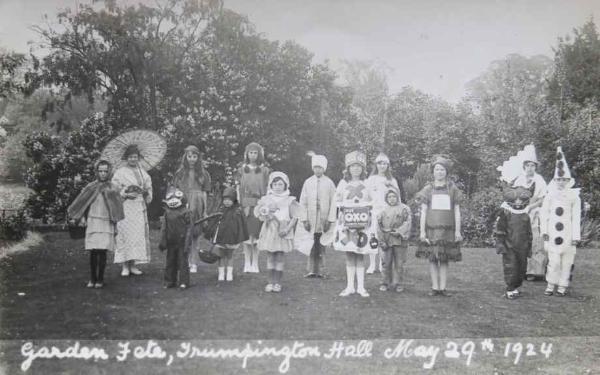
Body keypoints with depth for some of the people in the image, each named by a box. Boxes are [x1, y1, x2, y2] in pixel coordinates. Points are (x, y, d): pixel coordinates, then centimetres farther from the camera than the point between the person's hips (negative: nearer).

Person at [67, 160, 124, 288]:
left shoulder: (112, 188, 6)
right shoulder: (90, 187, 7)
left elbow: (117, 207, 5)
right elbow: (82, 203, 8)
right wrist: (82, 218, -1)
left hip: (106, 223, -1)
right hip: (92, 222, 1)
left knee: (102, 251, -6)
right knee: (93, 252, 0)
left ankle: (100, 279, 3)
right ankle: (92, 279, 11)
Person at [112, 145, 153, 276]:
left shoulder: (142, 172, 15)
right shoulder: (120, 172, 1)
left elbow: (148, 186, 18)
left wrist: (146, 191, -3)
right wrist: (126, 195, -15)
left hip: (139, 207, 5)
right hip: (125, 207, -5)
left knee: (139, 234, 2)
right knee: (126, 234, -9)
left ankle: (133, 265, 8)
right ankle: (125, 266, -6)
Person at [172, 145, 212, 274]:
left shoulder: (203, 173, 9)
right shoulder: (180, 173, 11)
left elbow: (204, 193, 7)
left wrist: (205, 211, 2)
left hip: (197, 207, 0)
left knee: (196, 235, 0)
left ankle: (194, 264, 4)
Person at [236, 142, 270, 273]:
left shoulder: (264, 170, 7)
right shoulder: (242, 170, 11)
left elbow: (268, 190, 5)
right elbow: (238, 188, 9)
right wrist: (242, 205, -2)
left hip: (259, 205, -1)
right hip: (245, 204, 1)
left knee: (256, 234, -3)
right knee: (246, 234, -1)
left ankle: (255, 263, 4)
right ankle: (247, 263, 5)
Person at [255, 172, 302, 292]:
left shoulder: (289, 201, 2)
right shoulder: (266, 199, 9)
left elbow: (294, 217, -1)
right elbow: (257, 211, 7)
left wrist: (287, 229, -13)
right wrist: (264, 214, -14)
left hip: (282, 232, -2)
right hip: (269, 231, 2)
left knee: (279, 258, -1)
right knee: (270, 257, 4)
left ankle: (277, 283, 7)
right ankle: (270, 282, 12)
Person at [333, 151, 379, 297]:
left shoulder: (367, 184, 4)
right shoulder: (343, 183, 7)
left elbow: (373, 205, 4)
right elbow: (338, 202, 13)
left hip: (363, 224, -1)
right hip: (346, 224, 1)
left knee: (360, 255, 2)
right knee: (349, 255, 2)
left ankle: (361, 287, 8)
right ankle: (350, 286, 9)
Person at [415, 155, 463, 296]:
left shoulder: (452, 189, 7)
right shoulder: (428, 189, 7)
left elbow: (457, 211, 7)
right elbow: (423, 211, 5)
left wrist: (458, 231, 1)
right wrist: (422, 231, -2)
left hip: (447, 229, 0)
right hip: (431, 229, 0)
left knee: (444, 259, 2)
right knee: (432, 259, 0)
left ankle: (443, 288, 8)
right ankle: (435, 287, 6)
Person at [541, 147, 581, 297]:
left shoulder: (574, 197, 0)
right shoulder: (550, 196, 3)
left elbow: (576, 218, 1)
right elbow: (544, 214, 7)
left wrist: (576, 236, -2)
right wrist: (544, 231, 2)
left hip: (567, 235, 0)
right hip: (553, 235, 0)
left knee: (567, 262, 3)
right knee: (553, 261, 0)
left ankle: (563, 286, 13)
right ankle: (551, 285, 11)